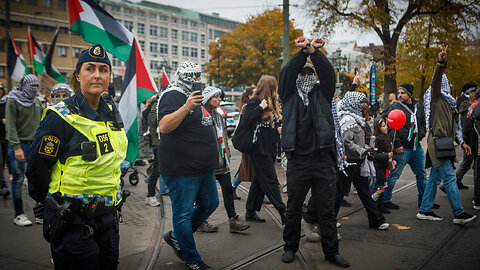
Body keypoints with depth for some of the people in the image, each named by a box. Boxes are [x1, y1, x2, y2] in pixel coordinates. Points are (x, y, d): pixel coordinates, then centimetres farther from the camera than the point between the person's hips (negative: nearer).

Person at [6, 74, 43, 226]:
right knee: (18, 179, -2)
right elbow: (11, 126, -11)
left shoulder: (36, 102, 14)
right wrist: (17, 147, -19)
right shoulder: (13, 101, -4)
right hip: (19, 145, -5)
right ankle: (18, 215, 6)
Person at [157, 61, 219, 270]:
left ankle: (175, 237, 31)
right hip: (182, 169, -10)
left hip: (203, 167, 10)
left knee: (210, 204, 18)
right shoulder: (173, 96, -13)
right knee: (183, 213, 1)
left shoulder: (195, 97, 18)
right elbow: (164, 127, -27)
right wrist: (187, 107, -36)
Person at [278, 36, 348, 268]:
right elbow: (286, 73, -5)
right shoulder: (289, 94, 10)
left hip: (323, 161, 1)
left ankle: (331, 252, 18)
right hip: (297, 160, 0)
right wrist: (303, 51, -14)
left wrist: (314, 51, -13)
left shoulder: (322, 93, 13)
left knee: (327, 210, 7)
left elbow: (328, 73, -2)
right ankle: (290, 247, 26)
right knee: (293, 209, 10)